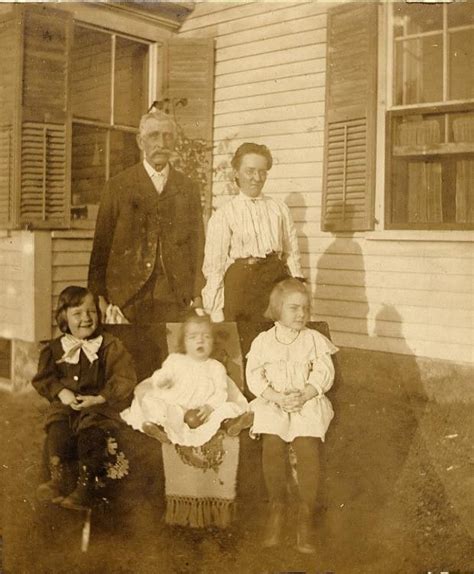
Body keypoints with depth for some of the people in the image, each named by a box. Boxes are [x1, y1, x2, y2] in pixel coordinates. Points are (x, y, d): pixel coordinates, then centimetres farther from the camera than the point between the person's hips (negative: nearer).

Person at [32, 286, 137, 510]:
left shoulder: (110, 346, 1)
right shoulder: (55, 348, 11)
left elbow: (125, 379, -5)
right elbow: (43, 377, 12)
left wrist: (99, 398, -17)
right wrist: (61, 392, -9)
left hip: (100, 404, -3)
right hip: (65, 403, 3)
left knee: (91, 430, -28)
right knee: (57, 426, -25)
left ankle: (85, 485, -29)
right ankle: (57, 478, -27)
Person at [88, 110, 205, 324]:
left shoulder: (188, 188, 11)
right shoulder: (118, 186, 5)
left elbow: (197, 243, 10)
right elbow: (101, 244, 3)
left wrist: (197, 296, 3)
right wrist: (98, 296, -3)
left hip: (176, 298, 2)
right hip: (128, 297, -1)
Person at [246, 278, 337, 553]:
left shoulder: (314, 339, 6)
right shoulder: (263, 341, 5)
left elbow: (324, 375, -1)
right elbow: (254, 378, -1)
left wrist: (303, 396, -16)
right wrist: (278, 398, -15)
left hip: (308, 403, 0)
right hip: (272, 403, 1)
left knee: (307, 447, -20)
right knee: (272, 445, -21)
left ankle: (306, 515, -8)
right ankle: (277, 506, -2)